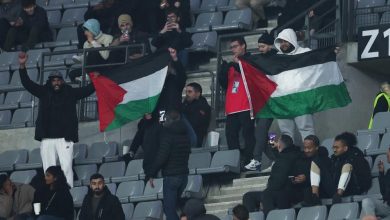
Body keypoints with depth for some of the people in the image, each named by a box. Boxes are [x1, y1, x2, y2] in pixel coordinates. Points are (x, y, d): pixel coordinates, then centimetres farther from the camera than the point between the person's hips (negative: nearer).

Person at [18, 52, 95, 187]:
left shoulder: (70, 93, 7)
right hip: (47, 139, 2)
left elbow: (88, 90, 6)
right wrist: (22, 66, -2)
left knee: (66, 167, -9)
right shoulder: (44, 93, 10)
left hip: (64, 138, -2)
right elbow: (27, 83, 7)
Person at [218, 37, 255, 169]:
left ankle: (248, 161, -13)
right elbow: (222, 82, 16)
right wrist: (224, 67, 0)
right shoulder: (231, 64, 22)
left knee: (248, 134, -11)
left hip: (246, 106, -6)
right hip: (232, 108, 6)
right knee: (231, 134, 0)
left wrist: (237, 65, -9)